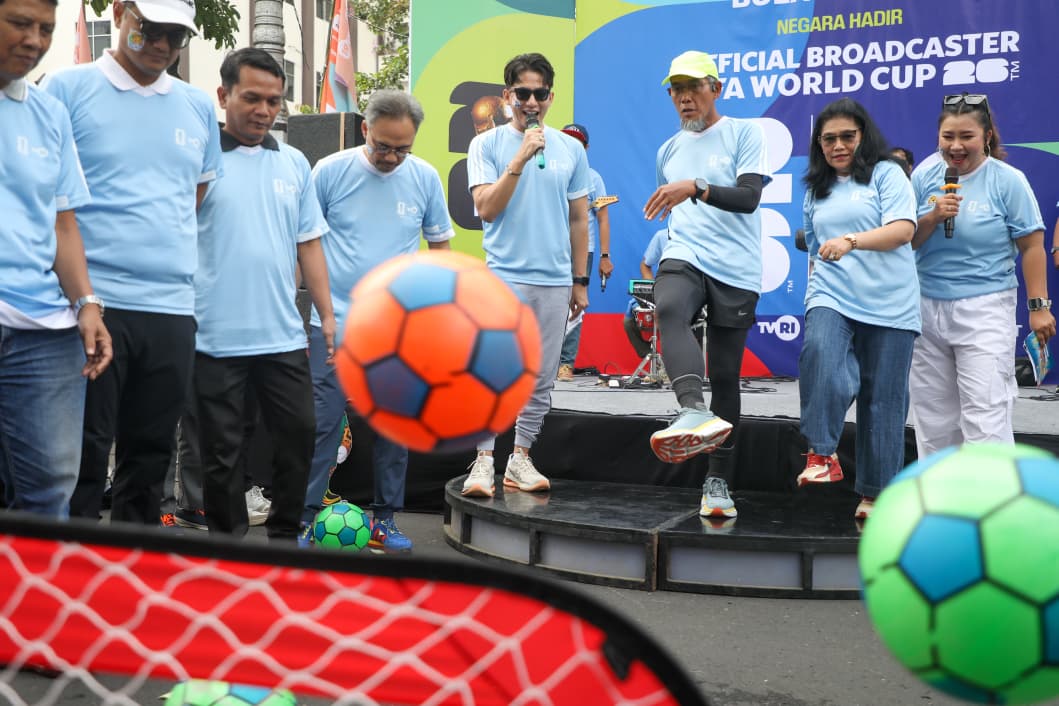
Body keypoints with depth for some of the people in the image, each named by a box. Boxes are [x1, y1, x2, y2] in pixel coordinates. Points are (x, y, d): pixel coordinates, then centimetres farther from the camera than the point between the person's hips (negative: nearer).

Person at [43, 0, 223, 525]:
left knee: (150, 456, 11)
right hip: (94, 301, -4)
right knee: (83, 456, -3)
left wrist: (169, 255, 14)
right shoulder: (68, 89, 0)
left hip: (174, 308, 5)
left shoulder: (198, 108, 14)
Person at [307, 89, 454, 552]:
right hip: (335, 322, -2)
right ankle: (302, 515, 5)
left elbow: (440, 245, 12)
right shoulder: (330, 171, -5)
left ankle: (385, 519, 19)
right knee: (322, 422, -4)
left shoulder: (425, 178, 1)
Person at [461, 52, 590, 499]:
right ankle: (484, 460, -6)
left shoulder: (571, 149, 10)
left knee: (541, 380, 7)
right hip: (505, 276, -3)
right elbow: (486, 209, -9)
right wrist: (519, 160, -17)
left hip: (556, 281, 4)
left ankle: (520, 458, 17)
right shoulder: (487, 145, 1)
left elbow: (579, 219, 14)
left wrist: (580, 281, 12)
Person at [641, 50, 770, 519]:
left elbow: (749, 197, -12)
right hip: (683, 256, 3)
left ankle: (718, 482, 10)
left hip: (736, 270, -2)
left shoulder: (744, 133, 2)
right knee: (669, 309, -35)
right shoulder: (669, 150, 19)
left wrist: (695, 187, -26)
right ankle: (696, 411, -54)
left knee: (725, 376, 1)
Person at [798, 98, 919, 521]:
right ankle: (821, 453, -23)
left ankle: (874, 494, 11)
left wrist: (850, 240, -25)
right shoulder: (816, 189, 18)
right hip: (831, 298, 2)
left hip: (889, 305, -2)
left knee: (884, 399, 0)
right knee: (819, 353, -31)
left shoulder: (887, 174, 4)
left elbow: (903, 229, -11)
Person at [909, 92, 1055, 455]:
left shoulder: (1008, 180, -6)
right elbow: (906, 240, 5)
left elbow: (1031, 247, -4)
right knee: (932, 413, 12)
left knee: (985, 417, -9)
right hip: (927, 307, 4)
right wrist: (933, 218, -13)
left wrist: (1038, 306, -6)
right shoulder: (924, 176, 3)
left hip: (984, 309, -4)